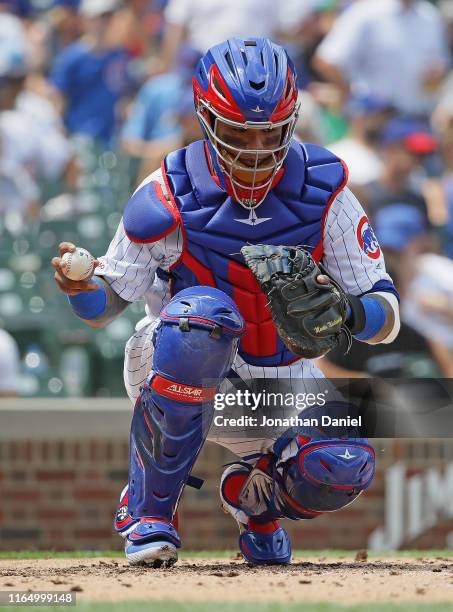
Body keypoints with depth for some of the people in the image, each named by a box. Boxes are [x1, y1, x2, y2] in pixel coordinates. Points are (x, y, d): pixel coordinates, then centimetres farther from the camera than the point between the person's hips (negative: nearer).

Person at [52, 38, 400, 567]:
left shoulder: (322, 193, -13)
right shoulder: (168, 196, -16)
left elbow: (387, 315, -11)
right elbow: (104, 306, -8)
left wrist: (346, 312, -34)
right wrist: (81, 287, -32)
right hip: (171, 377, -2)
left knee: (345, 468, -29)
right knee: (201, 311, -38)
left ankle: (255, 494, 12)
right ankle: (149, 509, -20)